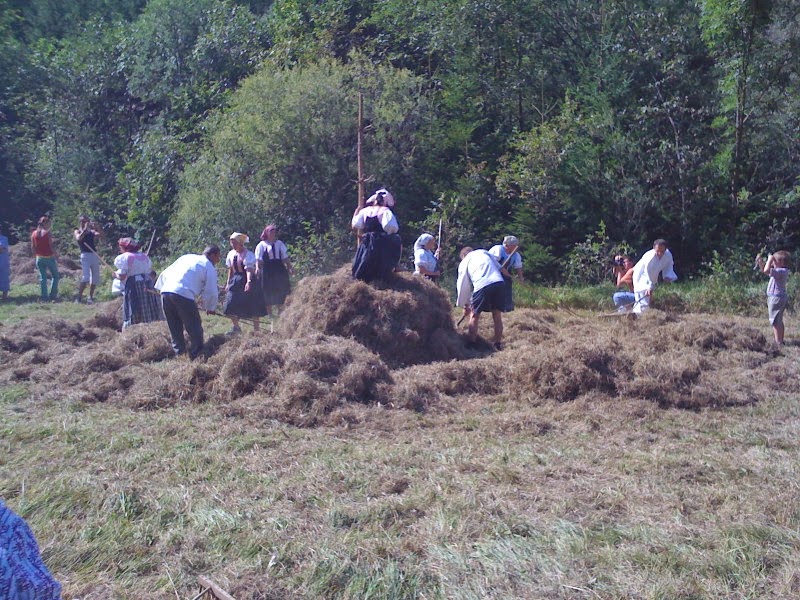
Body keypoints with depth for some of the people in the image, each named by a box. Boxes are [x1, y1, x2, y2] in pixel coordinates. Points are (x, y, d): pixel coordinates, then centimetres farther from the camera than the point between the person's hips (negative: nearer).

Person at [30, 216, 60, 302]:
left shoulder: (34, 233, 3)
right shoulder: (47, 233, -13)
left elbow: (32, 248, 6)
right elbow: (51, 247, -16)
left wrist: (36, 255, 18)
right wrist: (56, 255, -3)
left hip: (39, 258, 5)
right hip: (49, 258, -5)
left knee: (42, 278, 11)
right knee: (55, 276, 8)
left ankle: (44, 297, 9)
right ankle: (53, 296, 2)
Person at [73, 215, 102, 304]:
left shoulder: (91, 231, 17)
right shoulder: (77, 231, 9)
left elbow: (99, 235, -2)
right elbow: (78, 238, -13)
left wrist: (94, 227, -6)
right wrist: (85, 229, -12)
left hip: (95, 255, 4)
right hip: (85, 255, -4)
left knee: (95, 278, 5)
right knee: (85, 277, -16)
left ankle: (90, 297, 15)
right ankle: (79, 297, -7)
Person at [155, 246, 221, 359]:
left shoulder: (186, 257, 26)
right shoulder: (209, 267, 8)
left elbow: (165, 273, 24)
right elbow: (212, 292, 7)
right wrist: (211, 308, 22)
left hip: (165, 291, 7)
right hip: (184, 295, -6)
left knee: (175, 328, 18)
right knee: (194, 328, 4)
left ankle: (179, 353, 24)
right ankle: (196, 356, 6)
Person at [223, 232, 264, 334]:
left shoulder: (248, 254, -15)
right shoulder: (231, 254, 5)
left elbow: (249, 269, -28)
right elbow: (230, 269, 14)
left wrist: (249, 282, -41)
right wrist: (228, 282, 13)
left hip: (247, 280, -6)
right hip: (236, 280, 6)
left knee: (252, 304, -3)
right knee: (231, 304, 1)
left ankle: (256, 327, 10)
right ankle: (236, 327, 16)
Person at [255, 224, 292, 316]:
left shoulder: (279, 243, 12)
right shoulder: (261, 245, 1)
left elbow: (285, 258, 14)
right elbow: (258, 259, -5)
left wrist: (289, 268, 5)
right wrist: (257, 268, -21)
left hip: (280, 270, 3)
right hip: (267, 271, -3)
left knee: (281, 293, 4)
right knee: (268, 294, 1)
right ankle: (269, 314, 9)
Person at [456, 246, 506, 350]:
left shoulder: (464, 263, 22)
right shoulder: (484, 252, 29)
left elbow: (463, 286, 23)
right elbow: (499, 267, 23)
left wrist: (465, 305, 33)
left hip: (482, 286, -3)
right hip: (499, 283, 3)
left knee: (474, 316, 14)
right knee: (497, 315, 15)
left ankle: (471, 344, 19)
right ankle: (498, 344, 21)